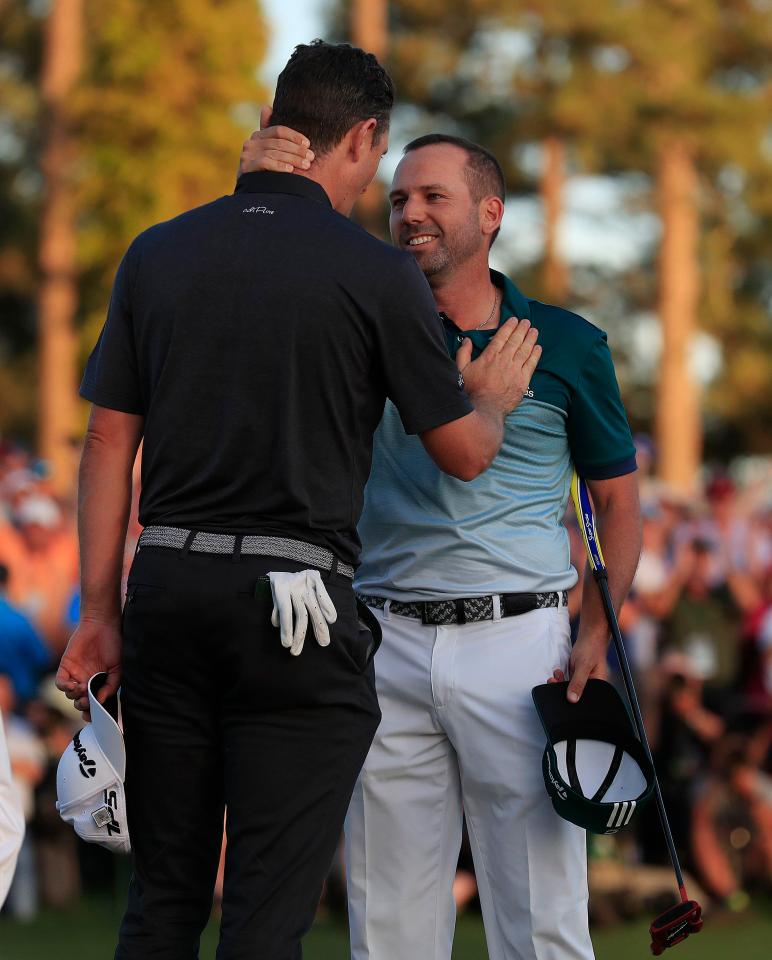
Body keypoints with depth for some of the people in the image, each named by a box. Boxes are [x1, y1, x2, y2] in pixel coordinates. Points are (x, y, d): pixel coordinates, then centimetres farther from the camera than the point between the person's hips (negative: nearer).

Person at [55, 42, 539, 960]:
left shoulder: (157, 254, 6)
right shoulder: (376, 272, -6)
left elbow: (109, 444, 7)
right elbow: (464, 453, 2)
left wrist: (98, 611, 12)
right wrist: (496, 395, 24)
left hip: (167, 585, 5)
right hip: (294, 603, -4)